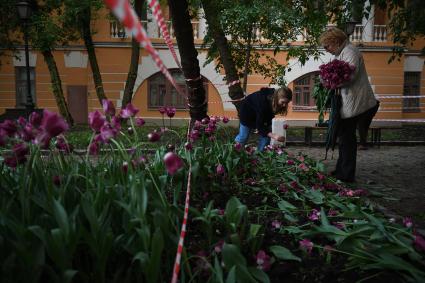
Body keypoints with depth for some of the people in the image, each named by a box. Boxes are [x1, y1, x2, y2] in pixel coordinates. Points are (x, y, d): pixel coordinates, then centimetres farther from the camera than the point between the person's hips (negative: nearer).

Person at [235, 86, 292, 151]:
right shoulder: (263, 102, -44)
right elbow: (259, 126, -43)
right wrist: (273, 136, -54)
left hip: (263, 115, 6)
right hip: (247, 112, -6)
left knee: (266, 135, -6)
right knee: (243, 137, 6)